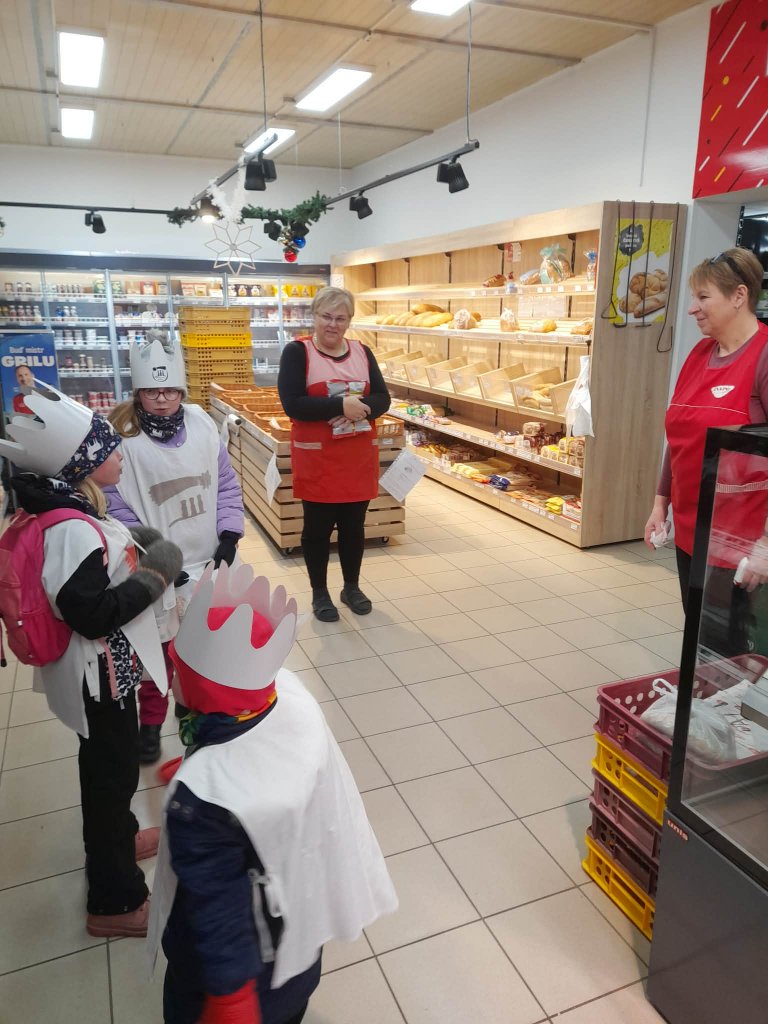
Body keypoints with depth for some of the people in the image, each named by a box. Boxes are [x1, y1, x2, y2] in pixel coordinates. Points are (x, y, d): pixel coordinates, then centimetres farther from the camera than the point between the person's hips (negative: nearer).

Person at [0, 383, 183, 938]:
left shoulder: (68, 511, 0)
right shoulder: (72, 530, -30)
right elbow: (93, 613, -31)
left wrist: (128, 548, 0)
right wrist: (154, 575, -23)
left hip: (103, 668, 9)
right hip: (99, 674, -9)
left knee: (109, 764, 28)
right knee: (112, 771, 7)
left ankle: (115, 839, 53)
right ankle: (116, 901, 27)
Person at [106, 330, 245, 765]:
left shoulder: (202, 424, -2)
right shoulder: (121, 437, -15)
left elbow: (227, 484, 4)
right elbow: (116, 508, -14)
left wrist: (229, 538, -4)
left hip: (210, 562, 4)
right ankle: (151, 722, 34)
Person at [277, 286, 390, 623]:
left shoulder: (362, 352, 7)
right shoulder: (297, 351, -6)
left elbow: (382, 399, 1)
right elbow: (292, 404, -17)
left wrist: (359, 408, -20)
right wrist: (341, 405, -23)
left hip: (359, 457, 4)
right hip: (317, 458, -4)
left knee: (354, 525, 13)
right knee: (318, 527, 6)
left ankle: (352, 587, 31)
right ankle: (319, 593, 23)